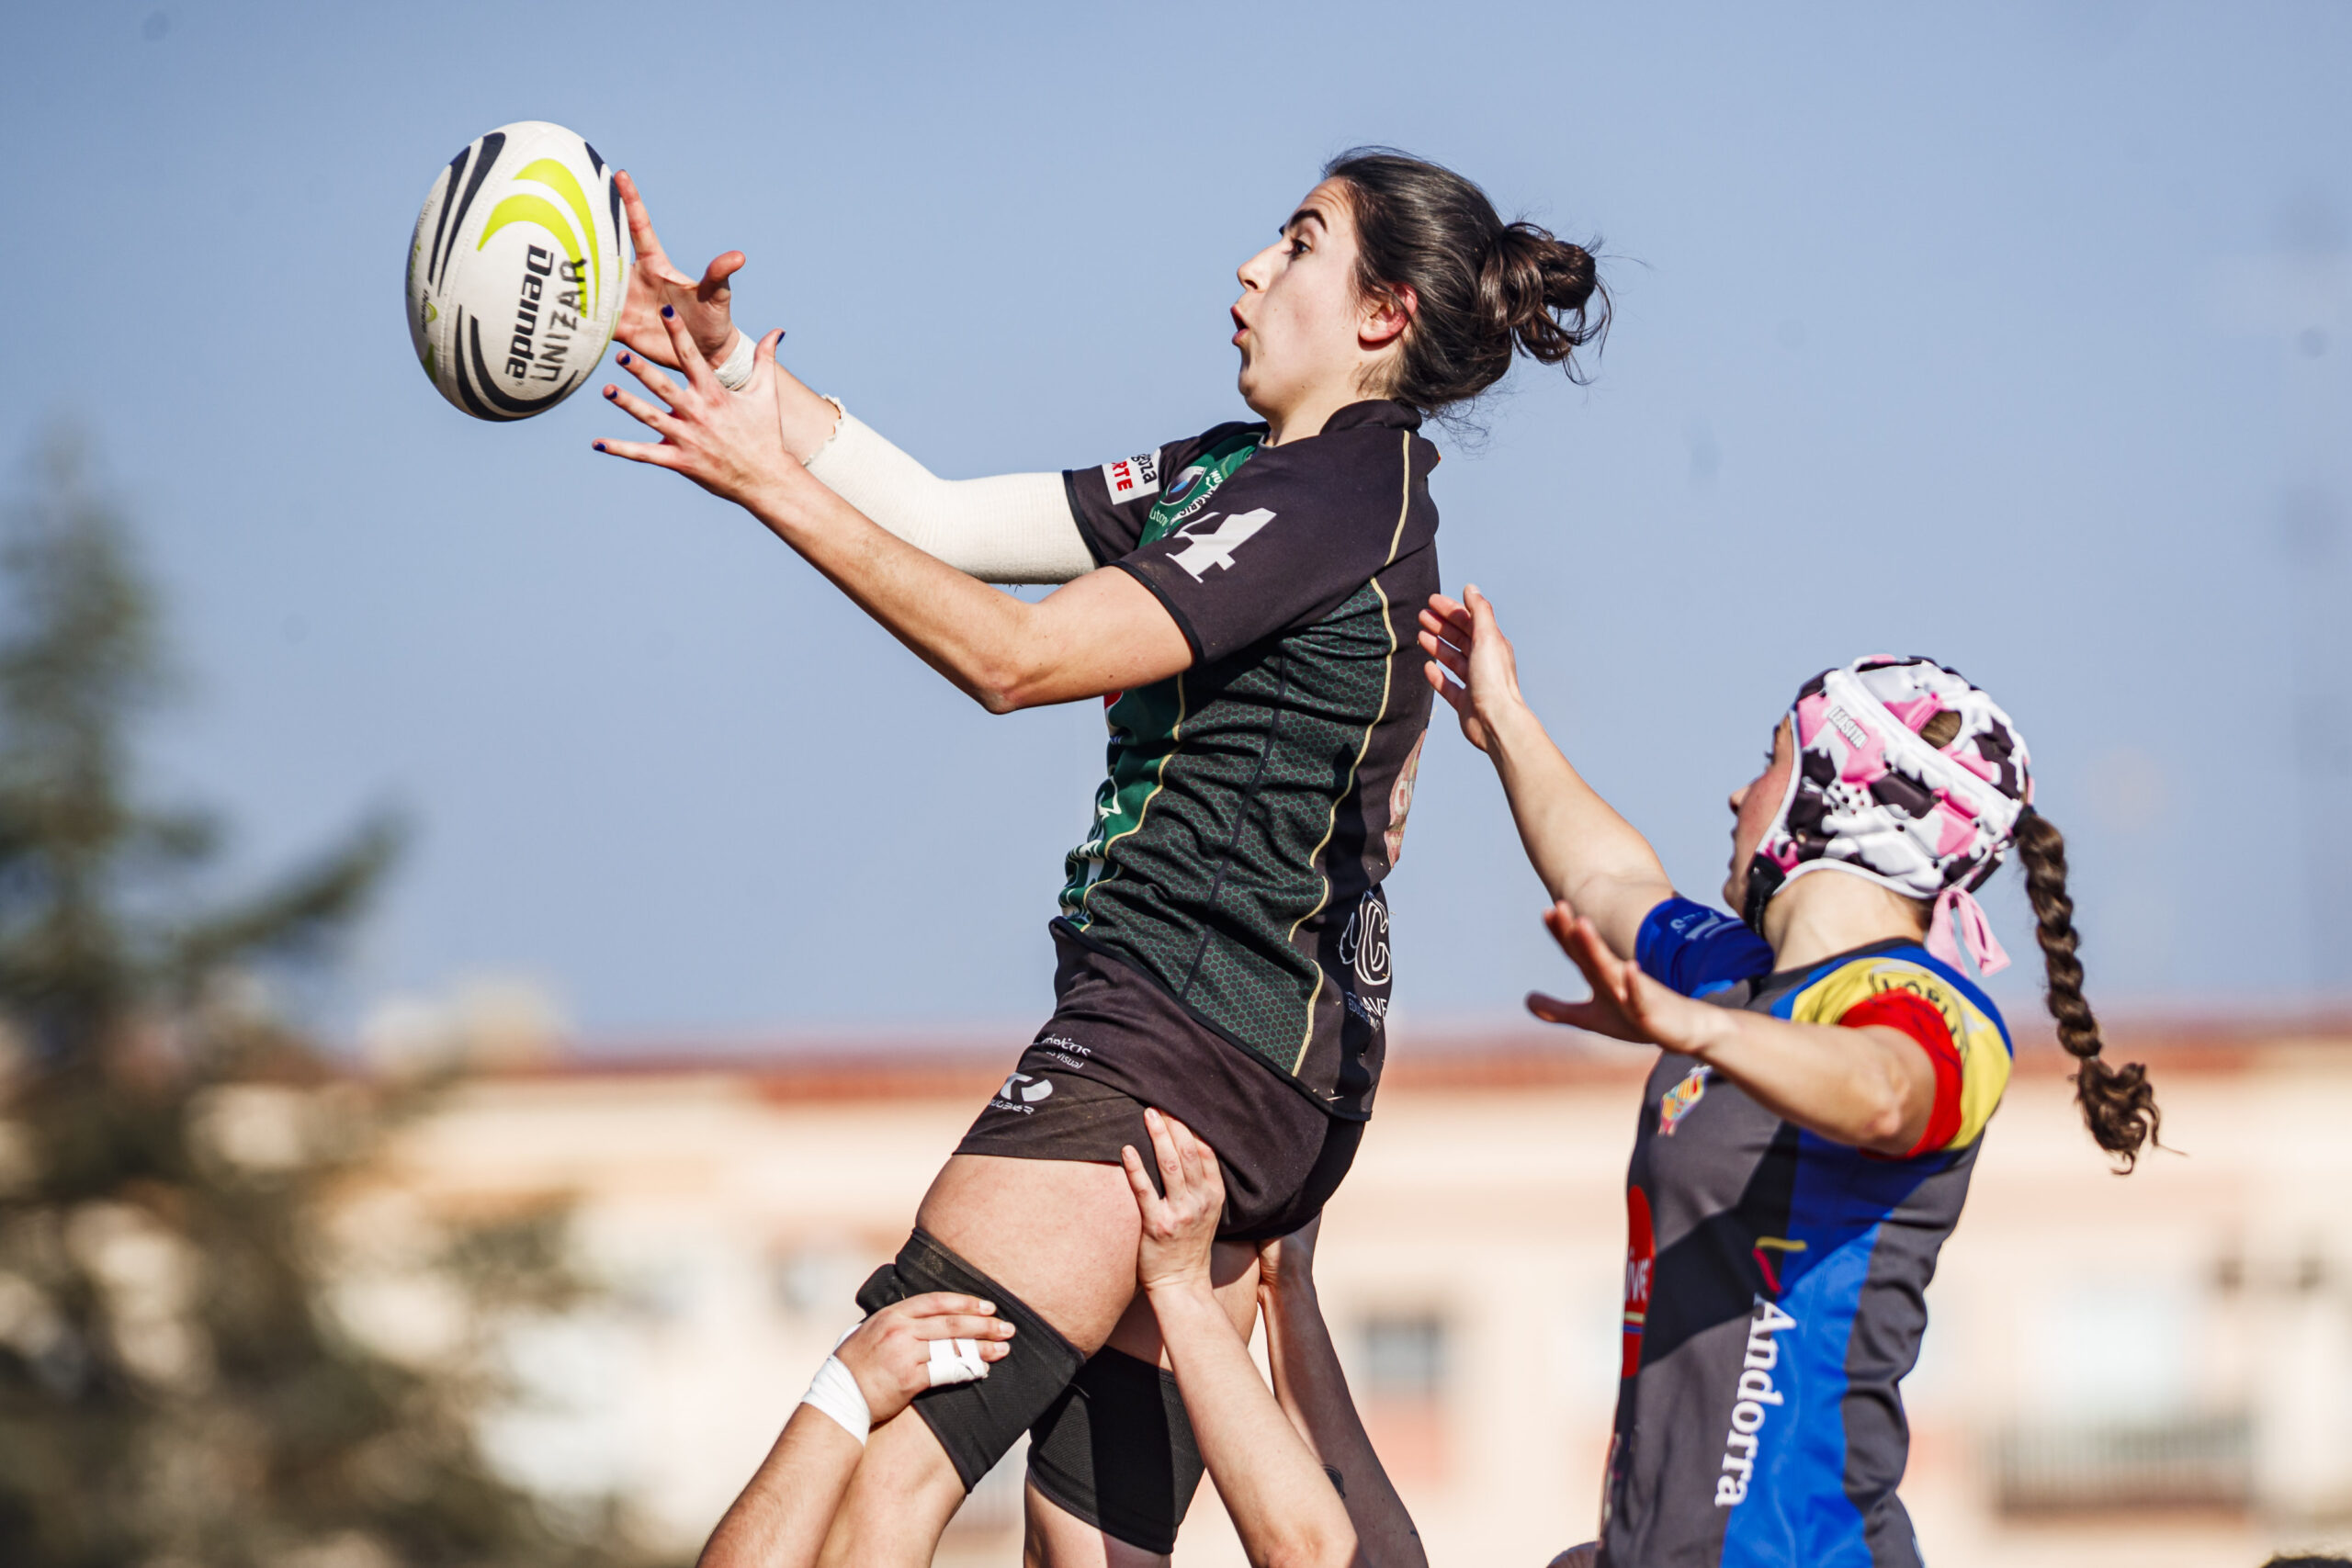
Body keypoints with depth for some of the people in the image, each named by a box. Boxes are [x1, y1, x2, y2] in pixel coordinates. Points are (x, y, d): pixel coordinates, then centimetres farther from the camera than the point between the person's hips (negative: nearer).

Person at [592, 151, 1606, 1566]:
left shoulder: (1343, 492, -11)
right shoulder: (1237, 473, 19)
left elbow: (1018, 656, -16)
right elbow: (945, 521, 16)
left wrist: (773, 484, -15)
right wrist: (730, 363, 9)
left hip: (1177, 1030, -10)